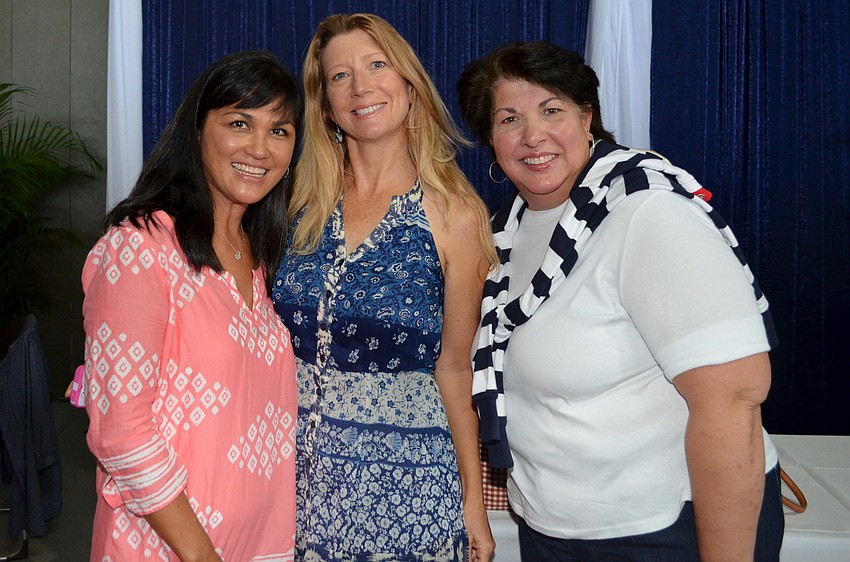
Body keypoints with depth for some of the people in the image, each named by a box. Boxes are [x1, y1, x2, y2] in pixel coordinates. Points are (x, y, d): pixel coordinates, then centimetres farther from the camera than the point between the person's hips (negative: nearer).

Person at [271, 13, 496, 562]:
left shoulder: (454, 215, -8)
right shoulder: (301, 201, 1)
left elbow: (454, 367, -3)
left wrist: (473, 499, 1)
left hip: (401, 478, -3)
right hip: (295, 462, 3)